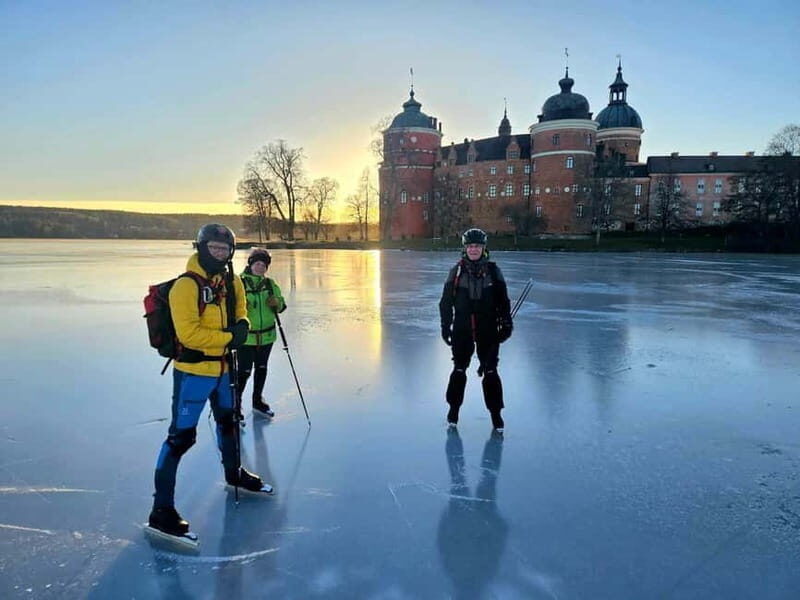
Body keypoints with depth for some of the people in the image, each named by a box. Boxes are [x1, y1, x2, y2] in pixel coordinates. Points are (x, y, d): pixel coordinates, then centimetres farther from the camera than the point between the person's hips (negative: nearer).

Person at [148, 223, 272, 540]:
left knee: (229, 421, 25)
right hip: (193, 371, -8)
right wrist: (228, 337, -22)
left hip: (224, 368, 8)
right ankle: (162, 508, 3)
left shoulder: (233, 282, 4)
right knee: (181, 437, -6)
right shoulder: (185, 285, -19)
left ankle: (234, 473, 48)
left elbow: (240, 311, 18)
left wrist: (241, 325, -5)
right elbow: (188, 332, -25)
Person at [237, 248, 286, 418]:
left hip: (267, 335, 5)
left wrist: (276, 303, -12)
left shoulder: (270, 284, 6)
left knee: (261, 369, 18)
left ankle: (258, 402, 35)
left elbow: (281, 305, 11)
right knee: (244, 371, -3)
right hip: (246, 336, -5)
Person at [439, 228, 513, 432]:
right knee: (459, 369, 6)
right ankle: (453, 408, 23)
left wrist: (506, 324, 1)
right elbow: (446, 301, 5)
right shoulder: (456, 272, 2)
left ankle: (495, 413, 13)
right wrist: (445, 326, 3)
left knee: (490, 371, 0)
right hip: (462, 329, 0)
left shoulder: (493, 271, 3)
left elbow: (503, 300, 6)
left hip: (488, 330, 0)